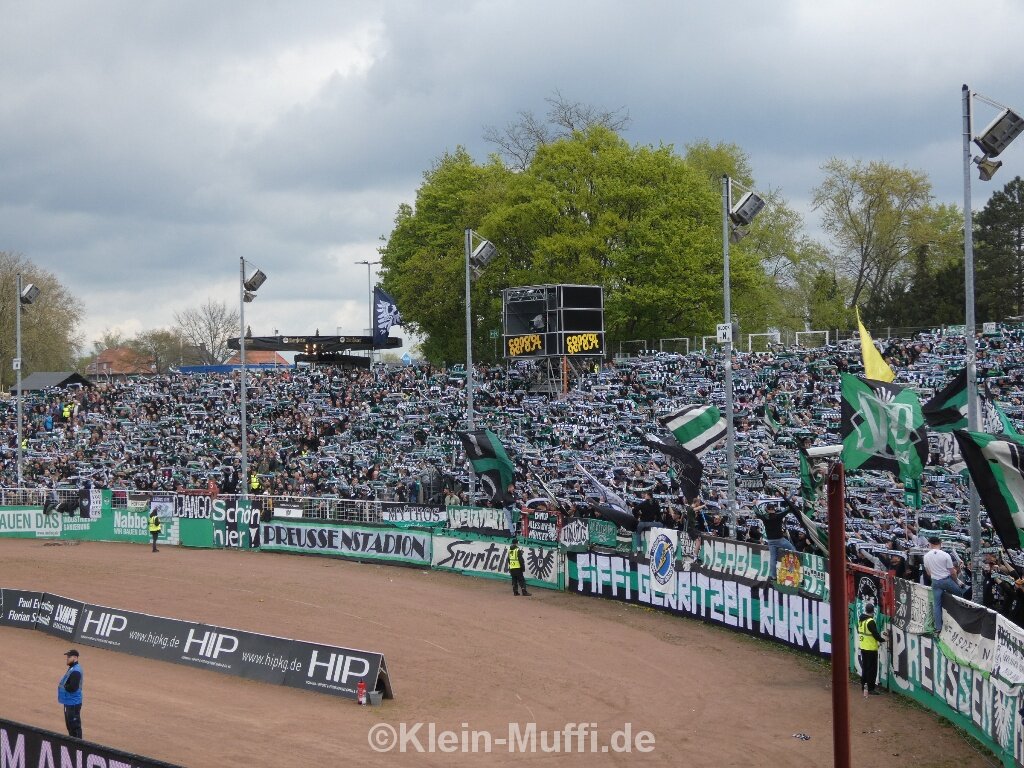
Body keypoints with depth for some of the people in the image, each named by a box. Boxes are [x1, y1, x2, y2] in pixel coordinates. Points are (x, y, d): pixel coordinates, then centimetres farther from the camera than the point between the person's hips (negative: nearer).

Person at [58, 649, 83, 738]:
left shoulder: (75, 671, -22)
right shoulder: (72, 668, 11)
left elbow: (72, 687, -28)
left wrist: (62, 686, -12)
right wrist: (62, 684, 3)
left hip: (73, 703, -11)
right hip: (69, 701, 11)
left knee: (75, 725, -5)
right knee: (69, 724, 19)